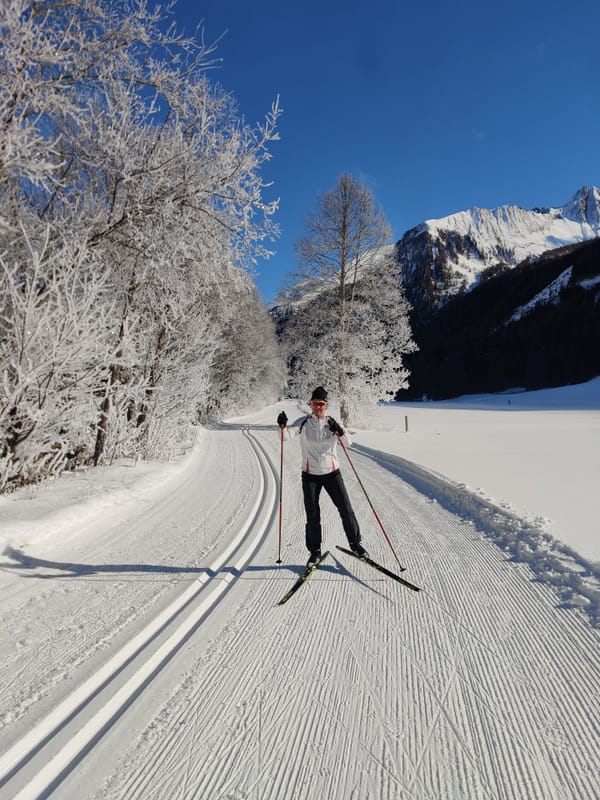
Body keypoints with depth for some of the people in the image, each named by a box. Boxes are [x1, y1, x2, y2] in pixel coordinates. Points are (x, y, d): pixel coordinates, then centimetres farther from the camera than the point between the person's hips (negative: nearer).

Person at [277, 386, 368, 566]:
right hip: (310, 475, -1)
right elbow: (287, 434, -19)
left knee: (346, 509, 4)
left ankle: (355, 543, 25)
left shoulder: (332, 422, -2)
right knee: (312, 515, 7)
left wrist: (340, 432, -29)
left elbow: (349, 443, -9)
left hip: (332, 473, 1)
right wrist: (282, 426, -40)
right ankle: (315, 551, 25)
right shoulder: (303, 422, -4)